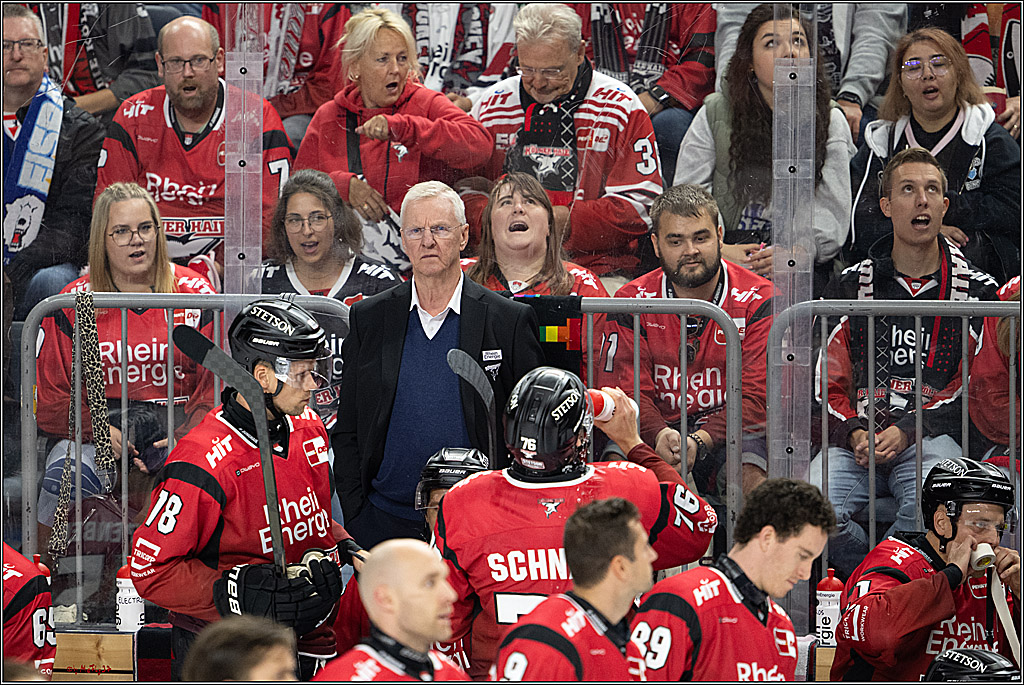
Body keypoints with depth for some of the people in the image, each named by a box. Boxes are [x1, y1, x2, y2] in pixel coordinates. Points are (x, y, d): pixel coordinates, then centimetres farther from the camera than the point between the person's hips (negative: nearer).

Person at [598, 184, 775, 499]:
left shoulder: (758, 301, -2)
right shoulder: (631, 302, 4)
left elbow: (754, 395, -10)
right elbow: (623, 391, -4)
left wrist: (700, 442, -27)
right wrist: (661, 435, -27)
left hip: (728, 434, -1)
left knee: (748, 473, -35)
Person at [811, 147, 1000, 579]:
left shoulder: (975, 289, 11)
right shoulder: (852, 285, 16)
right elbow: (826, 382, 13)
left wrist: (908, 430, -11)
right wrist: (854, 433, -8)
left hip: (932, 435, -2)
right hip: (856, 438, 2)